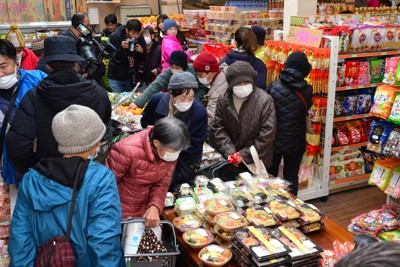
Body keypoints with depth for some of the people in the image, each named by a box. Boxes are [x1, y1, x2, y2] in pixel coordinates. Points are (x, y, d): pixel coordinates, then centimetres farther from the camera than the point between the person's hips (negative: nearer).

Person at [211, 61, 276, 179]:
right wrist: (229, 152, -14)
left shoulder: (265, 100, -16)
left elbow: (267, 133, -16)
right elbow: (218, 128, -2)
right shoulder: (223, 100, -5)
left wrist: (245, 154, -16)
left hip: (256, 161, -3)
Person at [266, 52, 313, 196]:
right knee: (292, 178, 15)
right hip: (295, 143, 0)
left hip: (274, 141, 0)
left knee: (270, 176, 17)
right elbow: (306, 111, 4)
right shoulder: (307, 91, -11)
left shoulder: (273, 87, -14)